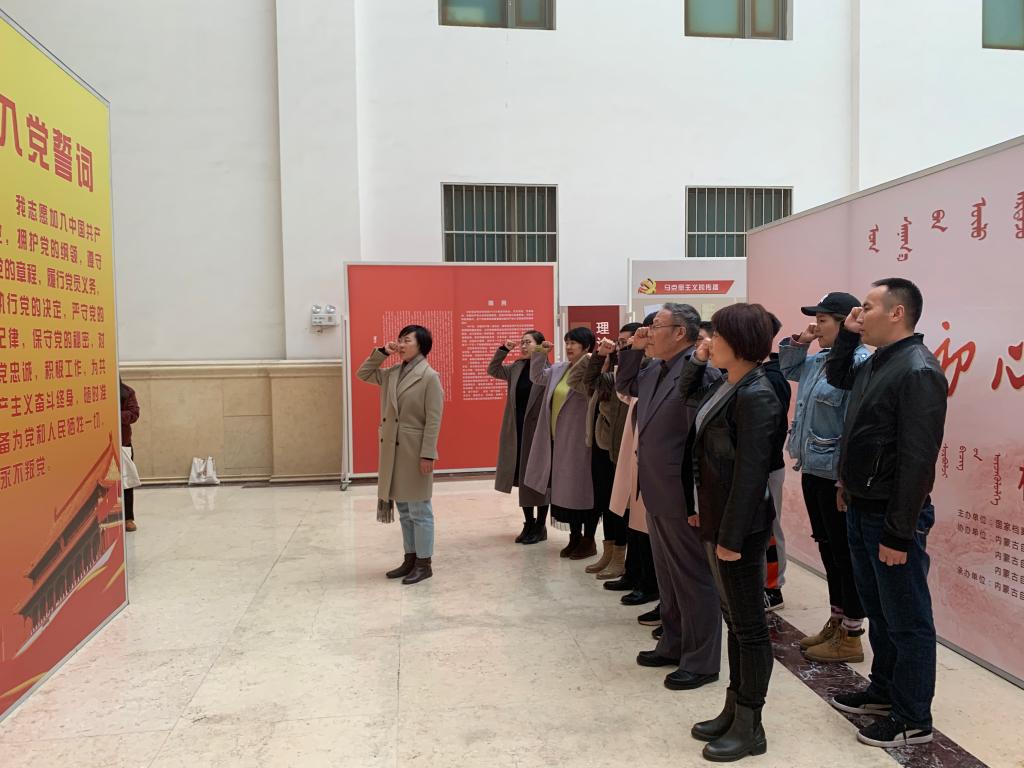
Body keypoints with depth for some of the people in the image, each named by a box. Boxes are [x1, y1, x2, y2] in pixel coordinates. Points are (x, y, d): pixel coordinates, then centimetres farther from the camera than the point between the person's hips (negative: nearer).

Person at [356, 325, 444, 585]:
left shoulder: (430, 377, -10)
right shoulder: (391, 374, 10)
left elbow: (433, 420, -14)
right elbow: (362, 374, 19)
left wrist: (428, 455, -18)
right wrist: (382, 352, 7)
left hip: (415, 452, -7)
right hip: (392, 451, 7)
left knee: (419, 510, 2)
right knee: (403, 509, 14)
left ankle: (424, 563, 11)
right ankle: (410, 559, 25)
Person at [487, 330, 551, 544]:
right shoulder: (517, 368, 8)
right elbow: (492, 370, 15)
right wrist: (504, 349, 5)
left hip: (538, 431, -6)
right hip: (517, 431, 6)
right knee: (522, 479, 12)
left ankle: (540, 527, 17)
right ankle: (528, 524, 25)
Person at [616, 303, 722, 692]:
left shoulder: (700, 371, -19)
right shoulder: (655, 369, 9)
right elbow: (624, 385, 28)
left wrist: (697, 499, -21)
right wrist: (634, 349, 10)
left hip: (682, 495, -9)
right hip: (657, 492, 9)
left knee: (694, 578, 4)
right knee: (667, 574, 20)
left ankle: (701, 662, 17)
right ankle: (673, 644, 34)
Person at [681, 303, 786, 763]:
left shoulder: (756, 397, -20)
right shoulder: (726, 386, 7)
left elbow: (750, 474, -22)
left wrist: (731, 536, -21)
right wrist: (697, 359, 12)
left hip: (739, 527, -10)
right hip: (716, 519, 10)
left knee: (749, 625, 4)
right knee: (734, 619, 18)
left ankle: (750, 728, 18)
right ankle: (733, 710, 32)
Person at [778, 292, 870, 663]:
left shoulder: (858, 363, -19)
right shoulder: (817, 360, 9)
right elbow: (786, 369, 29)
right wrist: (796, 343, 10)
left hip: (837, 476, -9)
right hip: (813, 471, 9)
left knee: (845, 553, 3)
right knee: (827, 547, 18)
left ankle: (850, 637, 17)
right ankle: (836, 622, 32)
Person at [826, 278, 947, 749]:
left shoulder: (918, 372, -19)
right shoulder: (874, 364, 8)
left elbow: (917, 460, -23)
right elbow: (836, 377, 31)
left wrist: (899, 533, -22)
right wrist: (847, 334, 12)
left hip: (892, 516, -9)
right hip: (861, 509, 9)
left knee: (907, 621, 5)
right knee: (877, 612, 21)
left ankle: (913, 719, 18)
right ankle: (883, 691, 36)